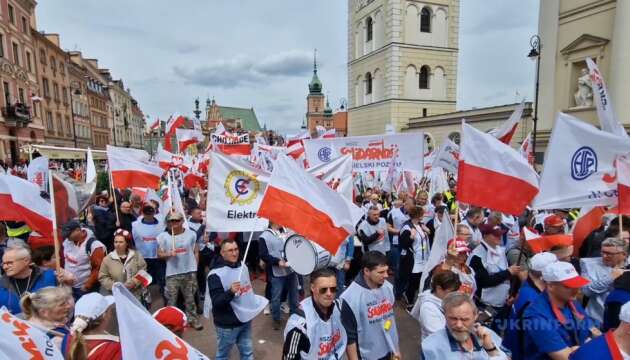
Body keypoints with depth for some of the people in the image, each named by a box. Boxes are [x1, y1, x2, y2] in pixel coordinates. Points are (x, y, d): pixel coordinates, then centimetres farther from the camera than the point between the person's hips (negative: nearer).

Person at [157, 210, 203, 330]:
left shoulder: (191, 234, -1)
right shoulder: (163, 236, -4)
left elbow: (196, 251, 5)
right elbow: (159, 254, 1)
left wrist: (195, 266, 1)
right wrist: (168, 254, -19)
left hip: (189, 272, 1)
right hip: (172, 273, -1)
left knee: (190, 298, 14)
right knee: (171, 300, 7)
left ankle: (193, 319, 27)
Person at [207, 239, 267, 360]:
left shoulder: (243, 267, 3)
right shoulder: (216, 274, -20)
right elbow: (216, 303, -24)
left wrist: (257, 302, 18)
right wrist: (231, 292, -39)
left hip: (245, 320, 6)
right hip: (228, 324, -6)